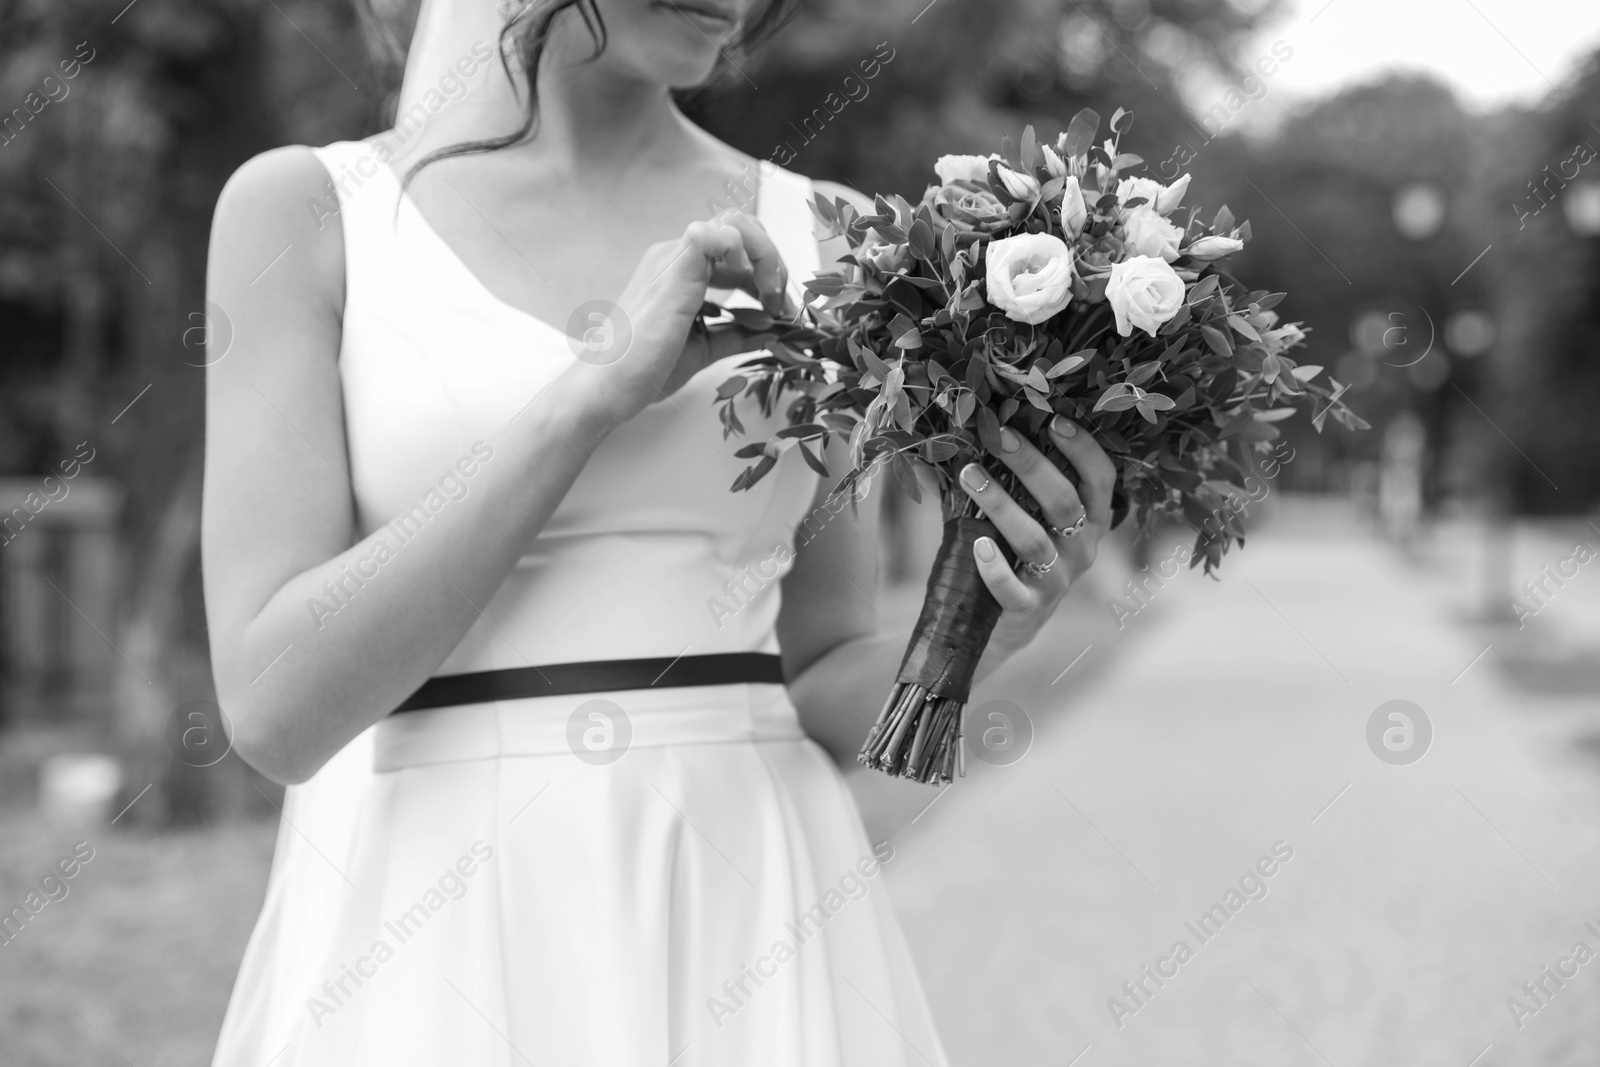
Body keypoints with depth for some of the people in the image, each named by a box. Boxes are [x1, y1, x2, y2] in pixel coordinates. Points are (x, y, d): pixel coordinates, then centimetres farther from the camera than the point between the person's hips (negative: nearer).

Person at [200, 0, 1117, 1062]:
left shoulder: (820, 244, 6)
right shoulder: (305, 207, -2)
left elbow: (822, 696, 10)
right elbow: (277, 704, -11)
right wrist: (597, 389, -15)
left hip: (749, 927, 2)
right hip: (428, 943, -2)